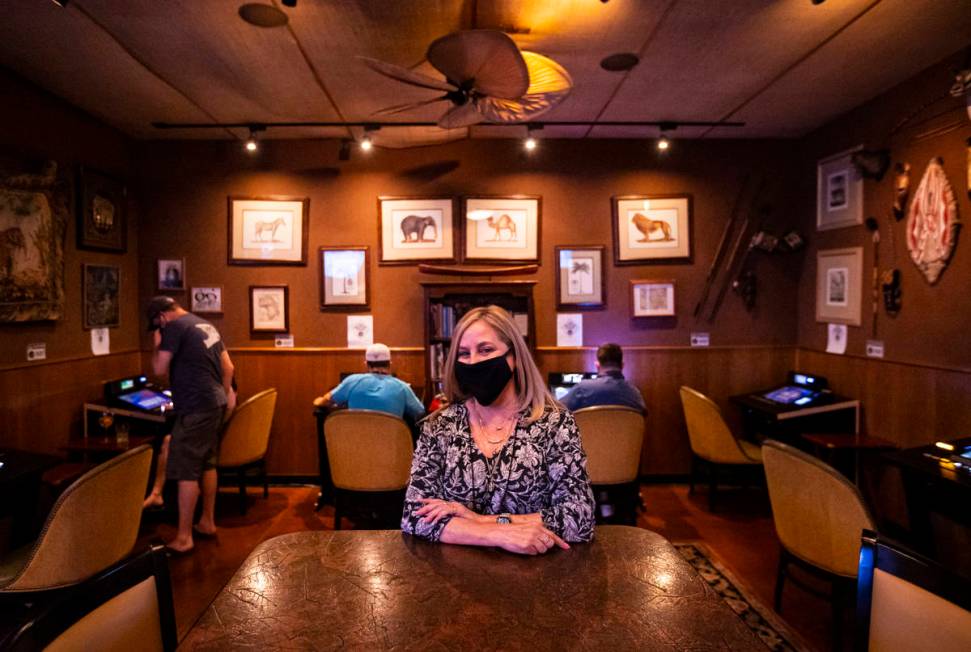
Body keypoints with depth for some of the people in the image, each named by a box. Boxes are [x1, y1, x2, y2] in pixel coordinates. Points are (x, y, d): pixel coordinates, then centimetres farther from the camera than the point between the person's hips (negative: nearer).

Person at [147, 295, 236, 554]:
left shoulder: (175, 327, -10)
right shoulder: (206, 325, 15)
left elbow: (159, 369, -10)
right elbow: (228, 366, 19)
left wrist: (157, 345, 6)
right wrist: (226, 392, 31)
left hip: (196, 407, -9)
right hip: (215, 403, 9)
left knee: (186, 471, -4)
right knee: (207, 464, 17)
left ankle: (184, 538, 2)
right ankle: (207, 522, 27)